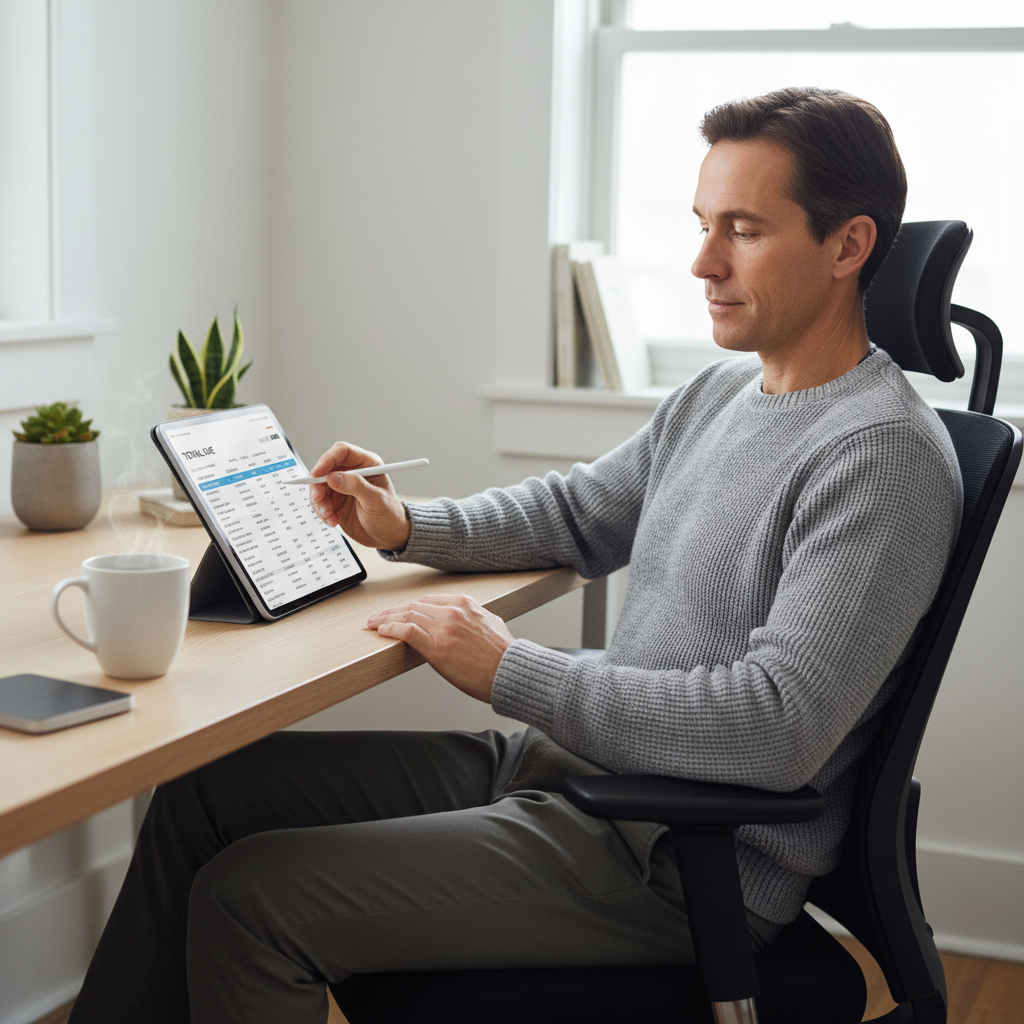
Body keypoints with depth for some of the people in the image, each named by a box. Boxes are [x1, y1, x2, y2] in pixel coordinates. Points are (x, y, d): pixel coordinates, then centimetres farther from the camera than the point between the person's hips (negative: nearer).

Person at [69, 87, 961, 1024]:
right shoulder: (719, 393, 11)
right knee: (208, 785, 8)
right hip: (567, 764, 9)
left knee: (248, 897, -16)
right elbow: (577, 511, 25)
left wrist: (510, 670, -22)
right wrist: (408, 530, 7)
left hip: (679, 858, -9)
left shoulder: (887, 454, -19)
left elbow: (777, 728, -28)